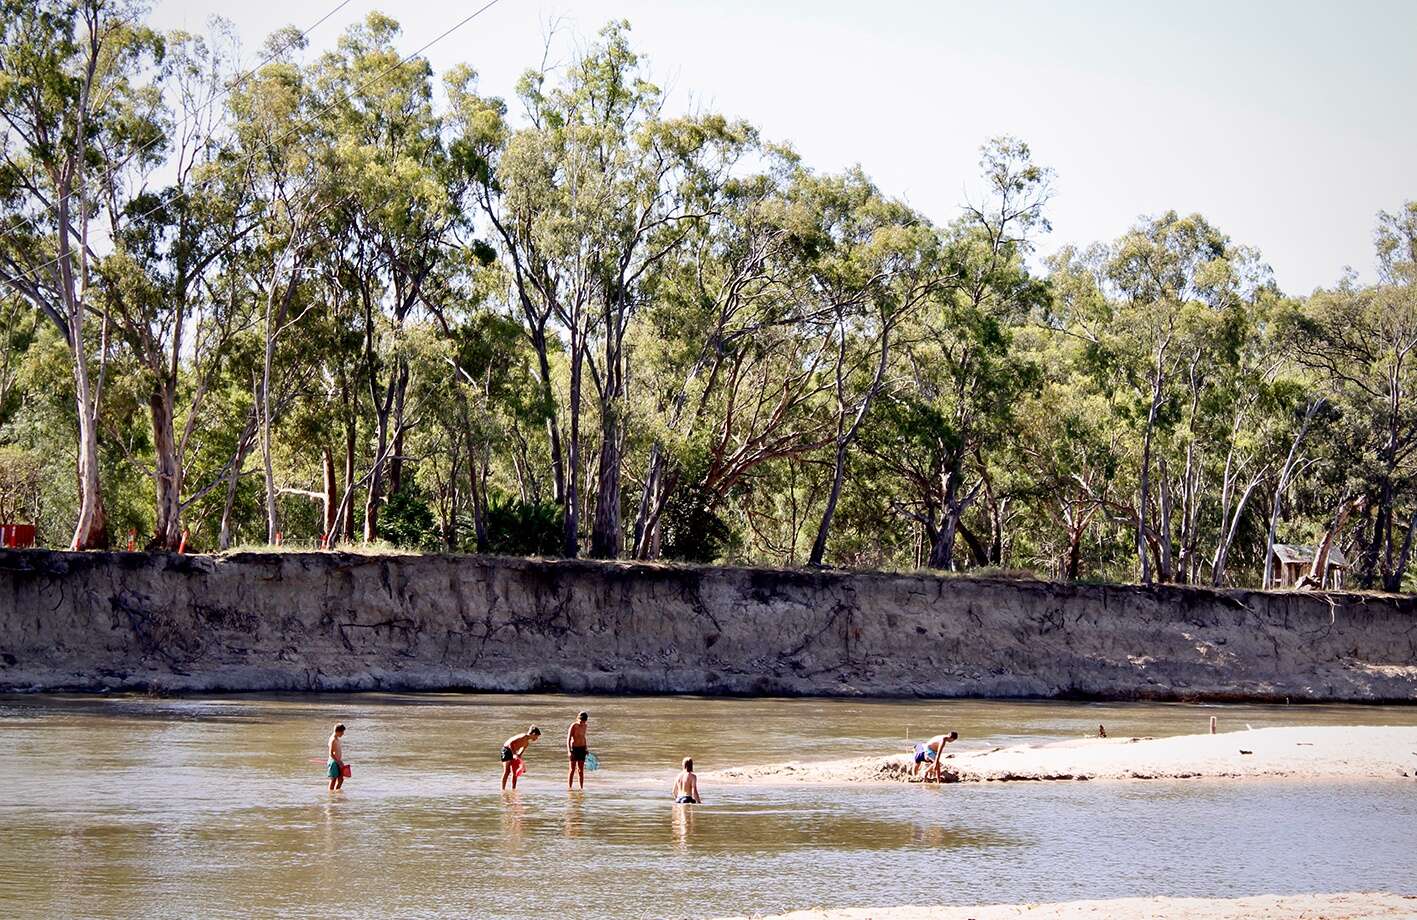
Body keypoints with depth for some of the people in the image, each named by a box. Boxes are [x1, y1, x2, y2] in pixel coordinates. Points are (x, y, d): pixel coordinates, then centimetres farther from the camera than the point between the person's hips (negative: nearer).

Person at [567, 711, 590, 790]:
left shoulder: (584, 726, 7)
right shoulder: (573, 726, -13)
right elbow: (568, 739, -15)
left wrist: (586, 748, 18)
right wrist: (569, 751, -23)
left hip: (582, 749, 6)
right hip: (574, 748, -6)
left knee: (581, 770, 8)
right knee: (572, 770, -3)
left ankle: (581, 788, 12)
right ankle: (569, 787, 1)